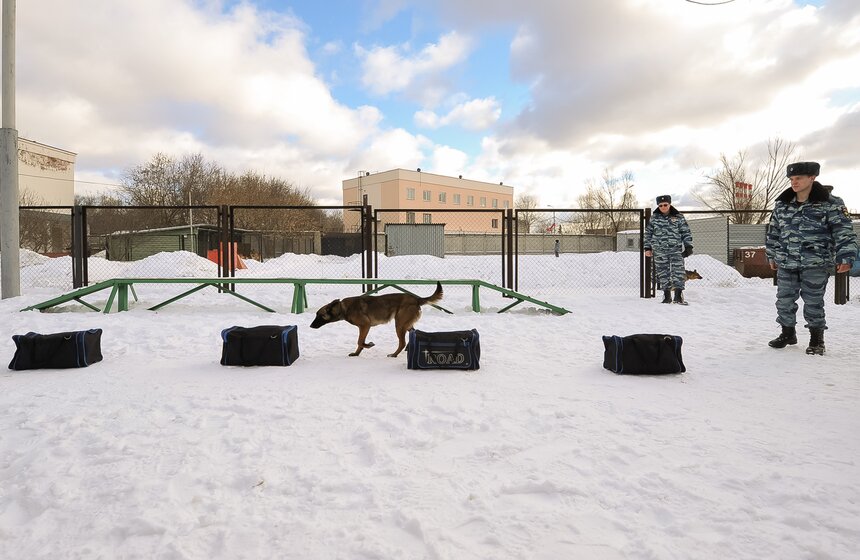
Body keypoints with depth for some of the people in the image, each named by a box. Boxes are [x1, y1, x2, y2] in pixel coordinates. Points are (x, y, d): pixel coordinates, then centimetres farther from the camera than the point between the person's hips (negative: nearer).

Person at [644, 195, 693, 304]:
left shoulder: (678, 217, 4)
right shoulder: (654, 217, 7)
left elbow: (686, 232, 7)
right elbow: (648, 233, 11)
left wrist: (688, 246, 1)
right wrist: (648, 248, 7)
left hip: (676, 250, -1)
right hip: (659, 251, 1)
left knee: (679, 272, -10)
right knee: (663, 273, 5)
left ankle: (678, 296, -7)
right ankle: (667, 296, 15)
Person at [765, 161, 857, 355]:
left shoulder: (830, 203, -6)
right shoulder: (781, 204, 7)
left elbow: (844, 232, -8)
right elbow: (773, 232, 16)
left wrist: (845, 257, -16)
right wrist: (772, 256, 18)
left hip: (815, 264, -4)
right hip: (786, 263, 4)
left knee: (813, 302, 2)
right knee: (784, 301, 9)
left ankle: (817, 339, 19)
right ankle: (788, 333, 27)